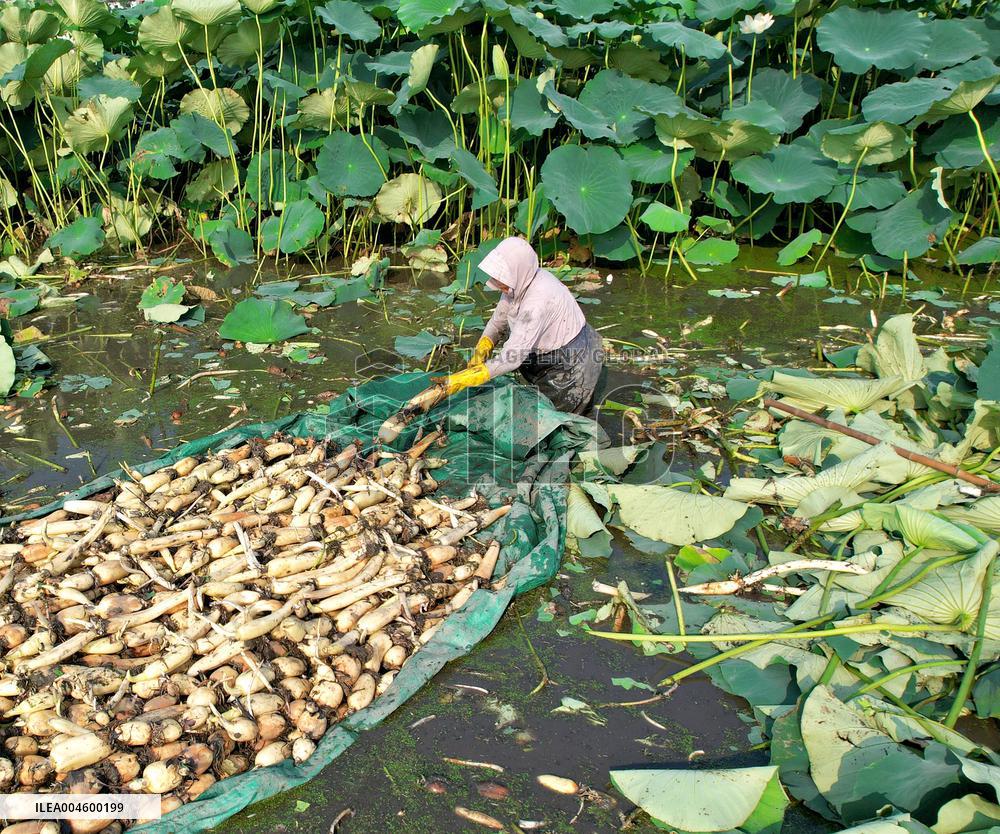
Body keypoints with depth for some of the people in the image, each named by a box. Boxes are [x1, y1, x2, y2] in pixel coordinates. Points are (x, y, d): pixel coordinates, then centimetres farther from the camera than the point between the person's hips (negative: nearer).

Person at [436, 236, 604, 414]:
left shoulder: (539, 299, -36)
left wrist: (461, 381, -37)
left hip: (573, 364, -8)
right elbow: (498, 320, 5)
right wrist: (481, 350, -12)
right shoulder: (518, 282, -11)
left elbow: (512, 358, -36)